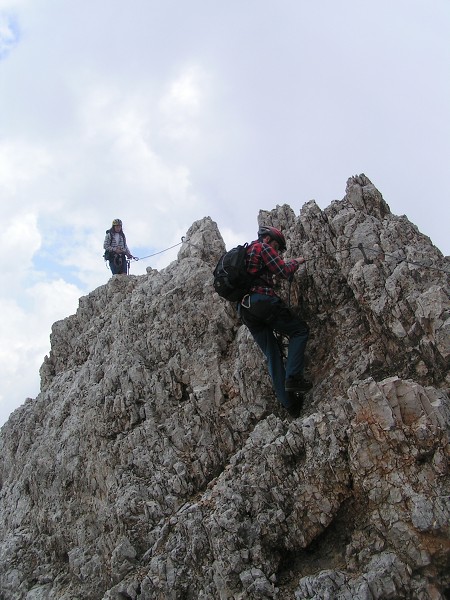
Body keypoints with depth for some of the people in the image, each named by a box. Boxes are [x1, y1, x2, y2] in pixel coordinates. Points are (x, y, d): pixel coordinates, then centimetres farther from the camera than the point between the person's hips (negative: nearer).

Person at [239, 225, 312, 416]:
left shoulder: (245, 252, 29)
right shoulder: (263, 247, 3)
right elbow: (284, 272, -4)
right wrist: (296, 262, 15)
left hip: (245, 308, 8)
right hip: (263, 300, -8)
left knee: (272, 355, 7)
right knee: (300, 330, 6)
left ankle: (289, 402, 3)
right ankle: (293, 377, -10)